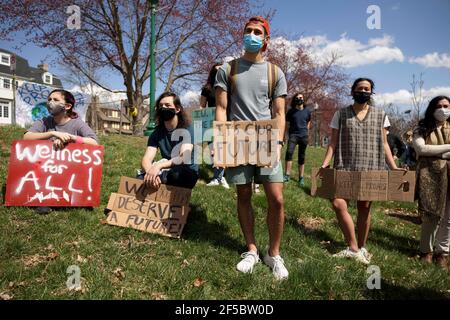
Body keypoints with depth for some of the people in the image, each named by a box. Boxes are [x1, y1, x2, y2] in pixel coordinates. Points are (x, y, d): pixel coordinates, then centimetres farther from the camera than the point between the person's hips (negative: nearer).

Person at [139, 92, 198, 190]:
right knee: (139, 180, -27)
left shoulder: (187, 130, -11)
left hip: (187, 174, -3)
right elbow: (146, 159, -10)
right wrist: (150, 172, -35)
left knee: (176, 173, -40)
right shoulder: (157, 133, 2)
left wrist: (159, 165, -43)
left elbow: (184, 158, -26)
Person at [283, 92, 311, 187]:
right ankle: (287, 175, -22)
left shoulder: (307, 111, 8)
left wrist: (305, 132, 14)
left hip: (304, 136, 1)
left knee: (301, 157, 4)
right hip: (293, 135, -1)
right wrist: (291, 132, 4)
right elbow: (287, 123, 12)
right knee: (289, 152, -24)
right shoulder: (291, 111, 4)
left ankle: (301, 178, 11)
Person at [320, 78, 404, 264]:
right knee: (338, 204, -14)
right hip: (345, 168, -1)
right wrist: (324, 164, -9)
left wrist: (393, 167, -1)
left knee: (364, 208, 6)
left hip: (371, 169, 1)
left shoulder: (380, 115, 9)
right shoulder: (341, 114, 6)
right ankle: (353, 248, 0)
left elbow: (384, 144, 10)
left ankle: (361, 248, 22)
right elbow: (333, 143, 4)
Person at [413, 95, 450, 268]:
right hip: (430, 176, -3)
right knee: (431, 216, 2)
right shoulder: (422, 129, 5)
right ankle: (426, 251, 17)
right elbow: (421, 149, -11)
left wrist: (433, 153, -10)